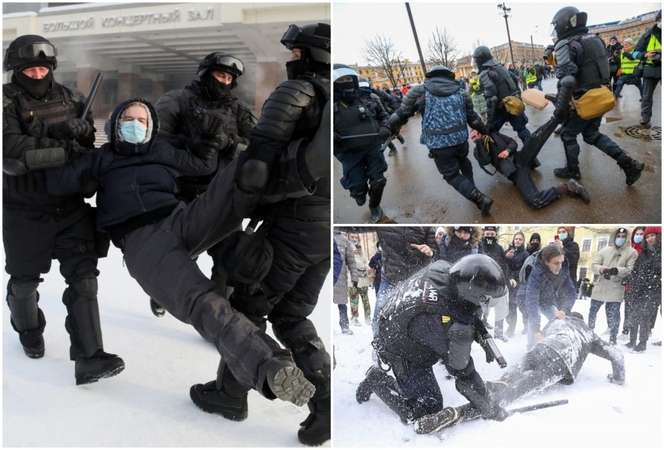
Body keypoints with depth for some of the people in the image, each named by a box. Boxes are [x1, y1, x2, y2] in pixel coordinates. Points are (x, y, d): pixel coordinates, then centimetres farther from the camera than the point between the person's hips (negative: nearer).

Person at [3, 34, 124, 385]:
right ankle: (28, 331, 47)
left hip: (72, 205, 3)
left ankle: (88, 358, -4)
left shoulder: (70, 98, 6)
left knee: (83, 275, -6)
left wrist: (82, 129, -12)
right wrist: (64, 149, -26)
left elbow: (90, 139, 11)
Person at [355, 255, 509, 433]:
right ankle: (378, 381, 10)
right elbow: (461, 370, -31)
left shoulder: (443, 269, -24)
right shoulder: (436, 318, -43)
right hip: (405, 354, -8)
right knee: (429, 409, -4)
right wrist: (491, 410, -21)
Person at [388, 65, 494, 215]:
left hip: (438, 143, -4)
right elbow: (473, 119, 14)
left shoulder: (419, 91, 0)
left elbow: (400, 116, 1)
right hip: (460, 138, 4)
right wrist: (486, 131, 33)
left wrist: (391, 129, 20)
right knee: (463, 160, 36)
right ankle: (471, 188, 48)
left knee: (452, 175, 11)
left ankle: (479, 198, -5)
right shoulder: (461, 92, 10)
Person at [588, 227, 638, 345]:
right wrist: (603, 269, -19)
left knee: (613, 314, 1)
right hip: (600, 287, 3)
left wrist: (616, 270, -25)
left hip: (616, 289, -3)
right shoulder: (604, 250, 7)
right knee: (593, 311, 14)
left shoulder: (632, 252, -1)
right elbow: (594, 264, 3)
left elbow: (631, 270, -9)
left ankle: (613, 339, 12)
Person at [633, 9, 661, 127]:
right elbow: (636, 52, 3)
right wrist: (645, 55, -16)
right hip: (651, 69, -1)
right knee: (647, 96, 6)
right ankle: (645, 118, 13)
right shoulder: (648, 35, 0)